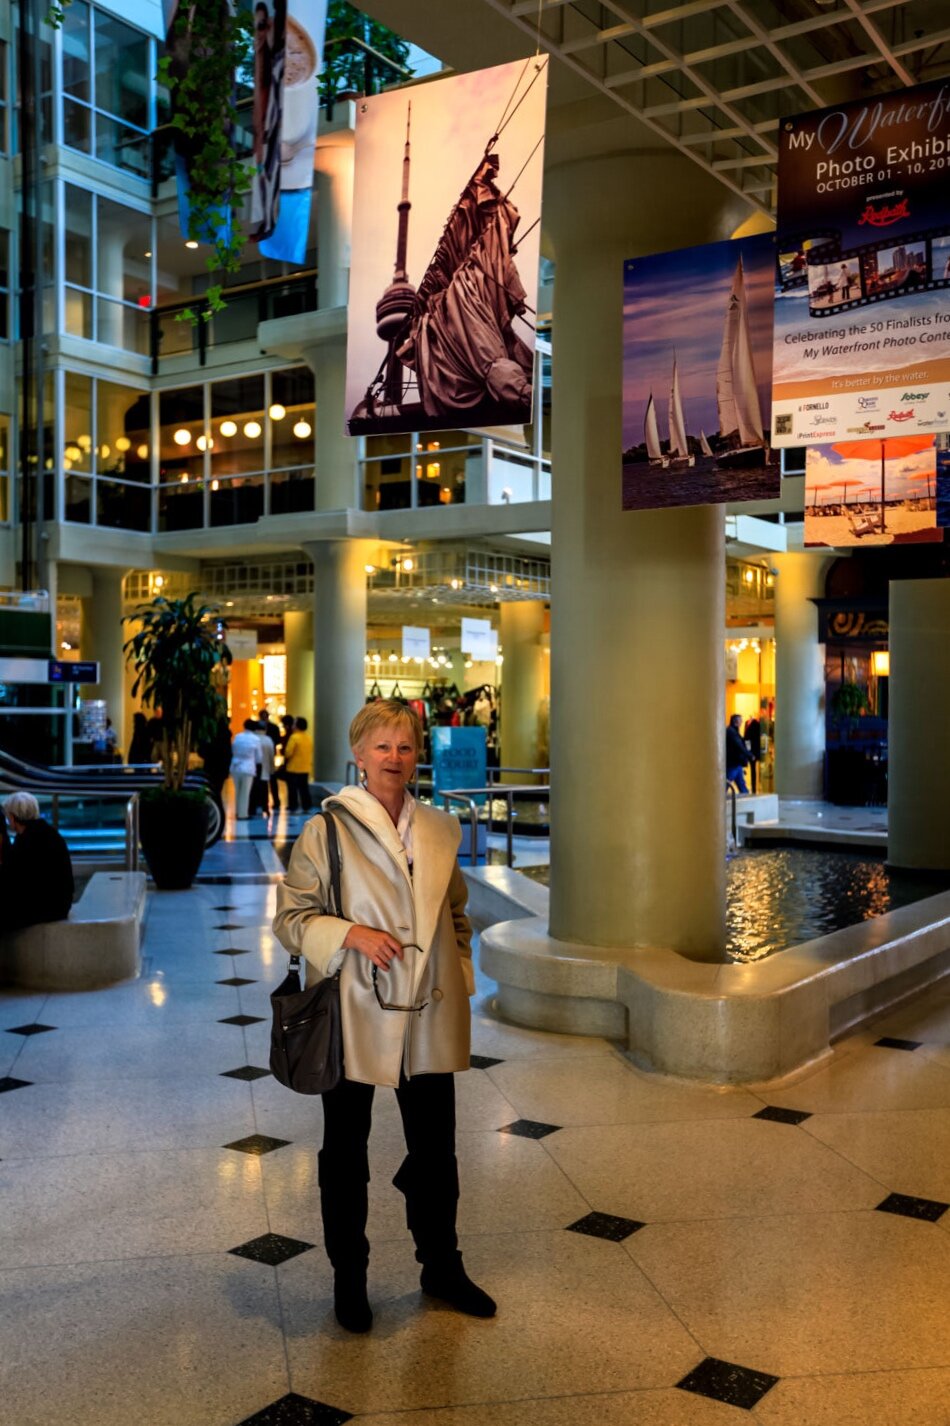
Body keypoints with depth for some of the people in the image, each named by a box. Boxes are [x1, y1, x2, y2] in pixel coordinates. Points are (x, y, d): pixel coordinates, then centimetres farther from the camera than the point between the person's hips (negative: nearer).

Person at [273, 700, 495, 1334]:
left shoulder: (440, 829, 5)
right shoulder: (327, 830, -8)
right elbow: (292, 917, -7)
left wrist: (461, 982, 8)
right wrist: (351, 934, -21)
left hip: (429, 1016, 4)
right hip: (355, 1014, -3)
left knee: (436, 1145, 15)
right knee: (346, 1151, 12)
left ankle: (442, 1264, 35)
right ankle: (349, 1277, 30)